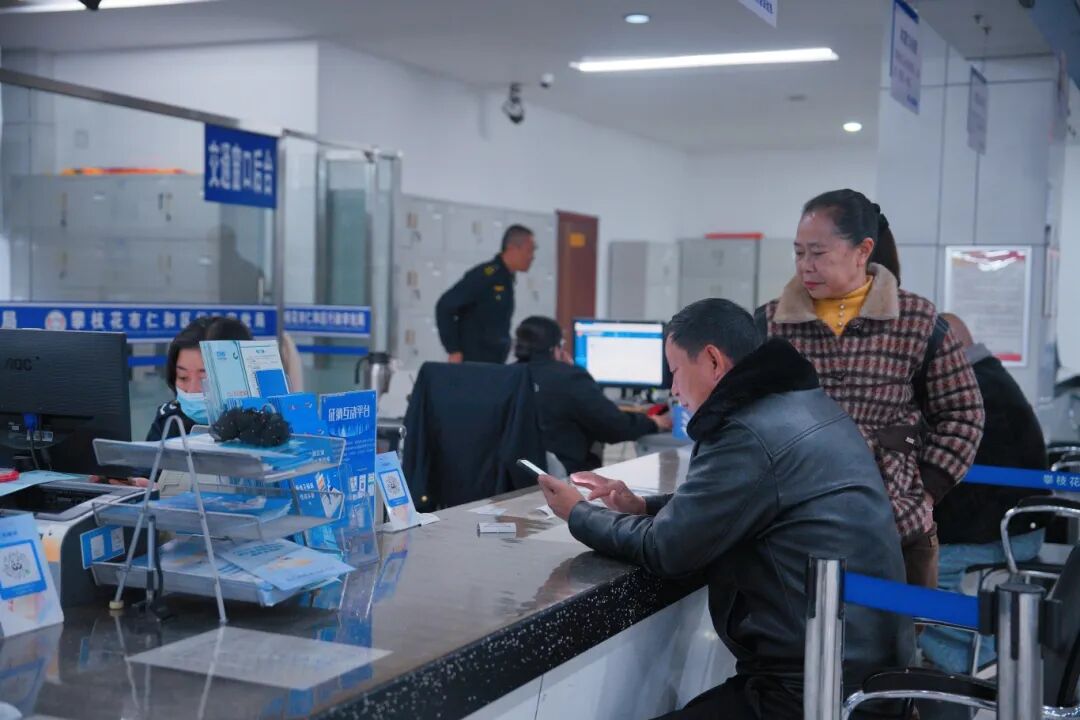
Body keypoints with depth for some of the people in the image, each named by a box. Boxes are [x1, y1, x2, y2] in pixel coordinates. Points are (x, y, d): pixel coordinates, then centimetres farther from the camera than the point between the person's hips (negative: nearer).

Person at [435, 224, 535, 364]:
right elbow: (445, 306, -17)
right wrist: (453, 350, -18)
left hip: (494, 365, 8)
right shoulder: (485, 275, -14)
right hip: (473, 364, -8)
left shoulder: (507, 279, 12)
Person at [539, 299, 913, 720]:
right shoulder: (803, 404, 11)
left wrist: (578, 514, 3)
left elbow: (662, 550, -13)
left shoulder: (752, 433, -19)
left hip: (816, 685, -9)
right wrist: (640, 507, 12)